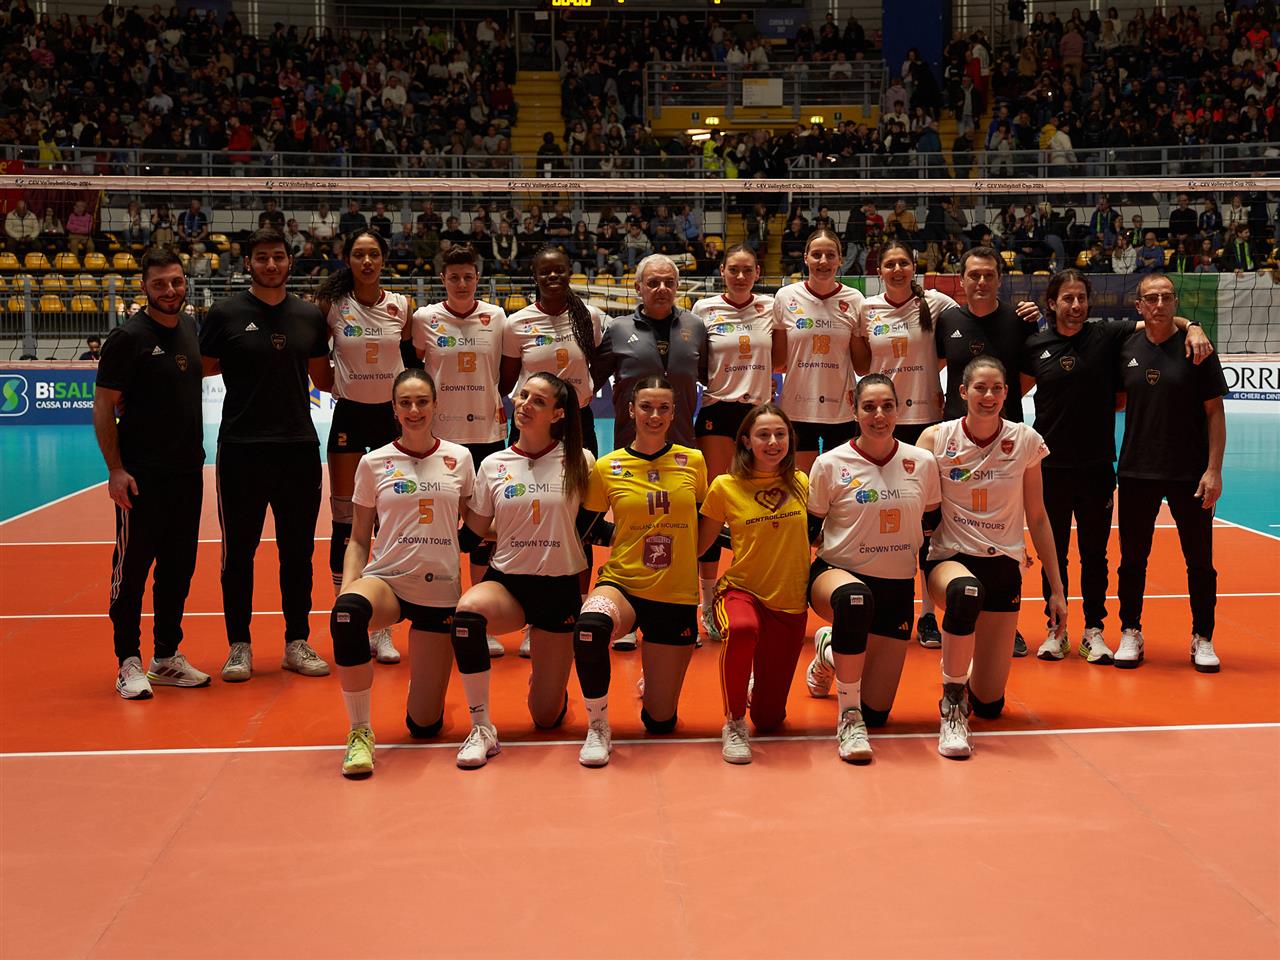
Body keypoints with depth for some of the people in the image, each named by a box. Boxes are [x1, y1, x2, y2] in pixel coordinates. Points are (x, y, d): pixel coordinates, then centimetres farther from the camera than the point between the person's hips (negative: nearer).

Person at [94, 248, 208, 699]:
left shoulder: (191, 327, 9)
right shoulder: (128, 337, -9)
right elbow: (103, 406, -10)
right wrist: (115, 469, -16)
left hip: (188, 471, 7)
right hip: (142, 475, -6)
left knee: (179, 567, 12)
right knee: (132, 567, 0)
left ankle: (167, 657, 23)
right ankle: (129, 663, 9)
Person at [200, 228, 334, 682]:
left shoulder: (310, 316, 7)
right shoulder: (226, 313, -1)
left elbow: (324, 379, 14)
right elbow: (200, 369, 5)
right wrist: (237, 362, -7)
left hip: (300, 446, 3)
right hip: (241, 447, -3)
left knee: (299, 550, 9)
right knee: (239, 551, 5)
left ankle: (297, 643, 20)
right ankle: (239, 645, 16)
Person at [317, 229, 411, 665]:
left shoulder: (400, 306, 2)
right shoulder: (332, 304, -2)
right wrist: (336, 385, 0)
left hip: (391, 415, 1)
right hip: (349, 416, -1)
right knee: (345, 522, 1)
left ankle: (382, 628, 10)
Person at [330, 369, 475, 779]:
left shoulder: (458, 458, 4)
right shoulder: (373, 463, 2)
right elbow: (358, 538, 6)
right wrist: (348, 584, -12)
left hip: (441, 592, 1)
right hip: (386, 580, -1)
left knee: (424, 725, 0)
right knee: (347, 612, -41)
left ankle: (424, 688, 39)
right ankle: (359, 732, -23)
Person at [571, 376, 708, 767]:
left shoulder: (693, 462, 1)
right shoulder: (607, 467, -2)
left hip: (676, 596, 1)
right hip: (622, 584, -1)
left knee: (660, 721, 5)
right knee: (589, 627, -39)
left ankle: (654, 678, 43)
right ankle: (597, 730, -16)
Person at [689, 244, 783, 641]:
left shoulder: (771, 307, 6)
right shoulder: (704, 309, 2)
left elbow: (779, 359, 12)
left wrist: (780, 319, 2)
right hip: (717, 410, -2)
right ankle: (708, 603, 3)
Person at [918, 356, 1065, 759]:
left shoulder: (1025, 442, -2)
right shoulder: (936, 439, -6)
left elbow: (1037, 518, 6)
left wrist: (1056, 588, 6)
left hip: (1003, 564, 2)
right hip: (950, 557, -2)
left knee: (989, 704, 0)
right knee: (966, 589, -43)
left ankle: (969, 679, 40)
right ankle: (951, 706, -24)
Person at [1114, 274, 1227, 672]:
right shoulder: (1126, 349, 3)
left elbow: (1215, 412, -4)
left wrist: (1214, 469, -10)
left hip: (1190, 473, -2)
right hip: (1136, 472, 2)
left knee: (1200, 560, 5)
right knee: (1133, 559, 8)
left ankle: (1203, 640, 17)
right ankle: (1131, 634, 21)